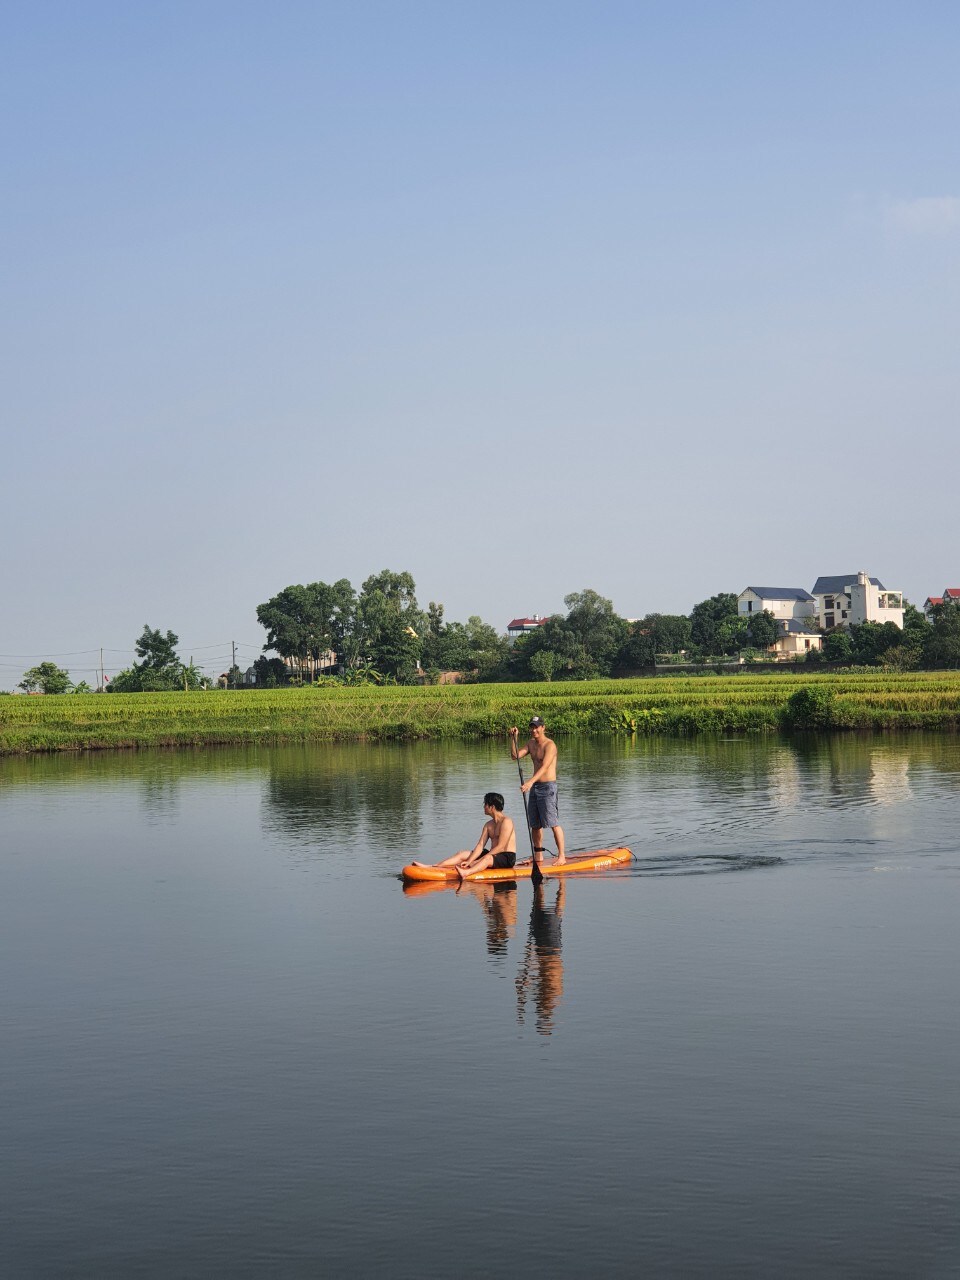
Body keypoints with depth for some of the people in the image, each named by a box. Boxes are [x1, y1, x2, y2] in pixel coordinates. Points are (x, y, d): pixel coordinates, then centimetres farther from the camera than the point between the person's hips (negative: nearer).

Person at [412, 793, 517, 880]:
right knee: (463, 854, -4)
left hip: (508, 858, -8)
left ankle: (466, 873, -68)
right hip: (493, 855, 8)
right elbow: (480, 845, 4)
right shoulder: (488, 825, 14)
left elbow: (500, 847, -20)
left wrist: (475, 862, -22)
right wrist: (469, 861, -14)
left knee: (488, 858, -40)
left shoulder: (506, 822, -13)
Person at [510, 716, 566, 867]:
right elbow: (515, 756, 8)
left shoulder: (550, 745, -14)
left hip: (547, 787, -8)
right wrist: (514, 738, -3)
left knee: (553, 823, -10)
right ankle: (538, 856, 20)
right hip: (534, 787, 8)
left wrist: (530, 782, -37)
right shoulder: (531, 743, 14)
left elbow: (545, 767, -26)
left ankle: (561, 855, -7)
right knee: (535, 824, 11)